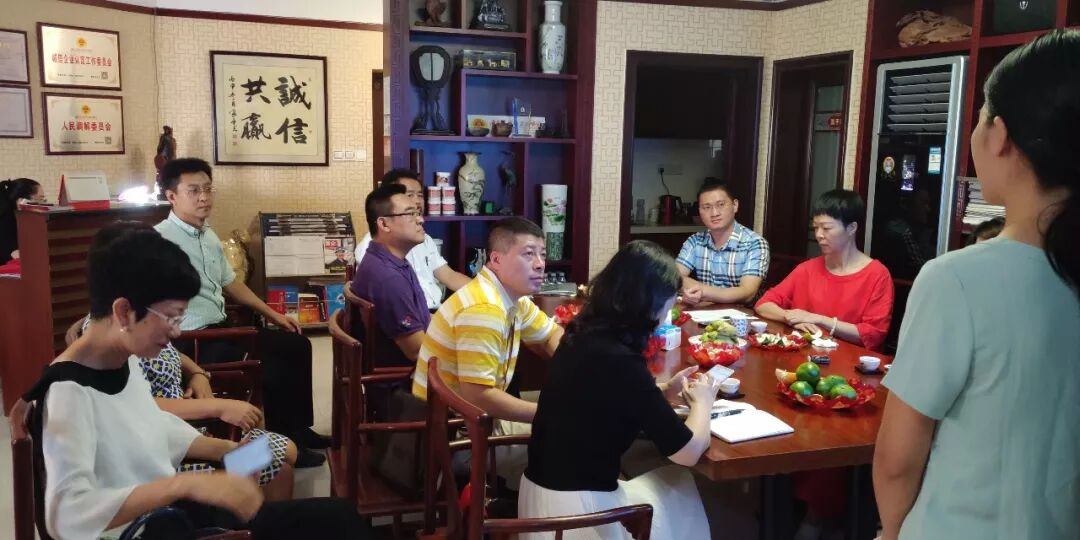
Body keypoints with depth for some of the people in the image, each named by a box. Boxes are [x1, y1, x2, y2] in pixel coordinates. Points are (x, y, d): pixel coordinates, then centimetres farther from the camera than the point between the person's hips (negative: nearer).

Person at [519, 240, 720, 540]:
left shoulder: (581, 336, -1)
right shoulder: (619, 361, -24)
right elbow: (688, 452, -16)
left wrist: (663, 392, 12)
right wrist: (702, 401, 2)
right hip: (577, 507, -7)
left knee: (672, 480, 23)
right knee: (681, 487, 17)